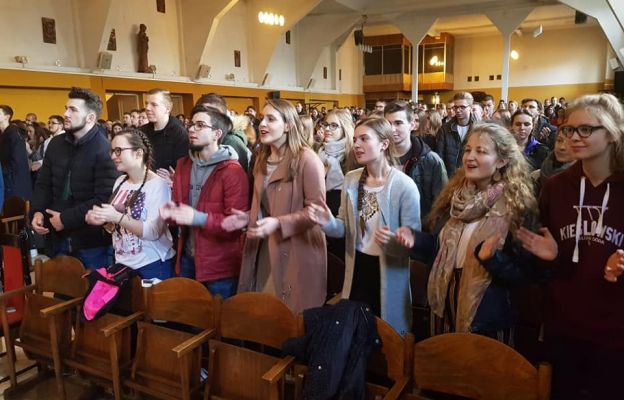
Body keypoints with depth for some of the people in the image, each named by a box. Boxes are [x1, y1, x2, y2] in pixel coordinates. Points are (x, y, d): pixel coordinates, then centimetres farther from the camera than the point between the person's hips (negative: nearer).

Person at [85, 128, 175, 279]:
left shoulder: (158, 185, -14)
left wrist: (118, 217, -26)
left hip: (153, 266, -6)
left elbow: (153, 232, -22)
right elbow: (116, 227, 14)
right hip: (123, 263, 7)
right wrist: (104, 220, -6)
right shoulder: (120, 182, 7)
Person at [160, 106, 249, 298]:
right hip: (188, 258, 7)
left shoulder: (233, 172, -15)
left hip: (220, 265, -7)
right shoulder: (183, 165, 9)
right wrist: (171, 211, -4)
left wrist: (198, 218, -28)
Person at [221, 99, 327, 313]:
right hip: (265, 250, 7)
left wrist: (278, 224, -26)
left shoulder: (306, 159, -13)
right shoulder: (263, 160, 13)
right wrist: (248, 217, 2)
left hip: (296, 253, -7)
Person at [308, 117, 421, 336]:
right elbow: (345, 228, 6)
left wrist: (392, 241, -33)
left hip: (389, 275, -4)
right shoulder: (351, 179, 1)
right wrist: (328, 222, -15)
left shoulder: (404, 186, -15)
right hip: (356, 270, 5)